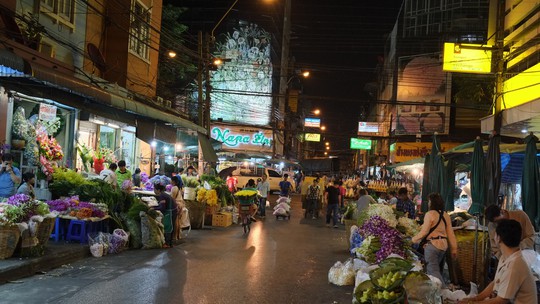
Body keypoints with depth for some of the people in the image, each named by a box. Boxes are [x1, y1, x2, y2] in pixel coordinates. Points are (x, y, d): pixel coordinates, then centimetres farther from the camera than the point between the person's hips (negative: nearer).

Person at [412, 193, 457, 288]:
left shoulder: (430, 214, -11)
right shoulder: (446, 215, 9)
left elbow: (424, 232, -12)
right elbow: (450, 233, 8)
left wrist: (414, 239, 2)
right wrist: (454, 248, 12)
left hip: (432, 245, -7)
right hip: (444, 245, 8)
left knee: (433, 271, -6)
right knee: (439, 270, 18)